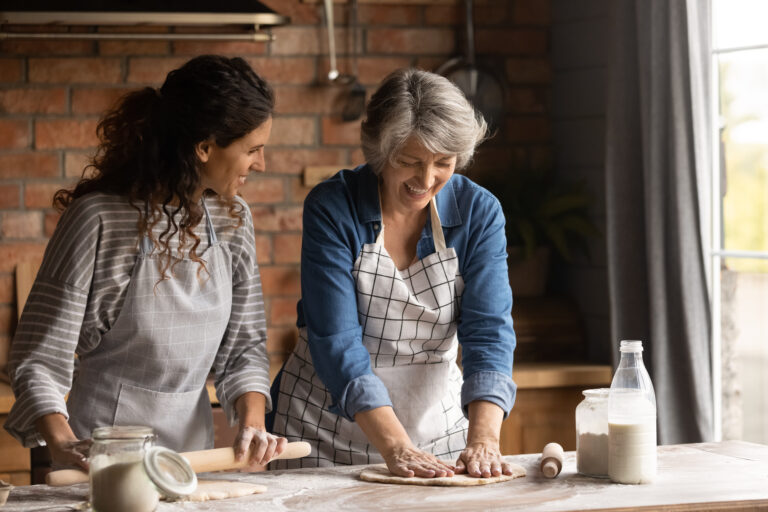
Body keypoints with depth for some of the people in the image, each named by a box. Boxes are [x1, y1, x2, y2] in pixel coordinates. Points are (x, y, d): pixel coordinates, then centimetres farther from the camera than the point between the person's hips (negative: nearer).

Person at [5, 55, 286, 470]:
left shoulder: (232, 219, 8)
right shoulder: (100, 218, -11)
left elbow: (244, 346, 13)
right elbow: (38, 359, -10)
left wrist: (252, 421, -5)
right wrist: (63, 444, -26)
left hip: (194, 447, 5)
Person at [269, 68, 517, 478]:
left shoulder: (479, 213, -6)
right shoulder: (332, 208, -15)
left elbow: (489, 331, -13)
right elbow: (336, 341, -21)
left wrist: (483, 439, -29)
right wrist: (394, 448, -31)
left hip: (437, 425, 2)